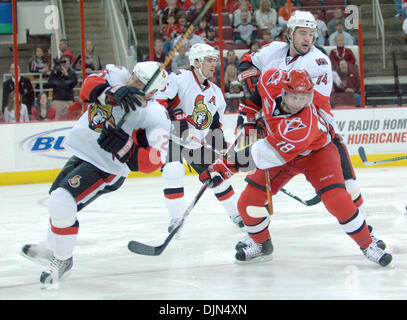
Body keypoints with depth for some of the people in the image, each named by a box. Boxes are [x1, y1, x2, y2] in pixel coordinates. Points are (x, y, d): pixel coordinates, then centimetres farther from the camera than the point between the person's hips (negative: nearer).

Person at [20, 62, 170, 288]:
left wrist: (124, 147, -40)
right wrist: (115, 92, -45)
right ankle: (53, 249, 49)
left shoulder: (155, 116, -24)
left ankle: (63, 261, 2)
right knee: (56, 196, 25)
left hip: (108, 167, -8)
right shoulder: (118, 76, -11)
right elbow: (89, 87, -28)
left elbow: (152, 161, -28)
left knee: (62, 203, -21)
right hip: (82, 151, 8)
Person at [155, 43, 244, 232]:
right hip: (172, 138, -6)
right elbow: (158, 99, -21)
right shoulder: (180, 79, -14)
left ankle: (235, 213, 25)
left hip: (198, 144, 6)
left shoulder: (215, 93, 9)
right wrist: (175, 116, -29)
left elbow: (216, 125, 17)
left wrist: (222, 144, 3)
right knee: (173, 172, -26)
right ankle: (176, 218, -15)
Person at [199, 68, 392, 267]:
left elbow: (267, 154, -42)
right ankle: (260, 244, 23)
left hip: (316, 152, -5)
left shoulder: (303, 127, -43)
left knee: (337, 201, -25)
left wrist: (226, 166, -41)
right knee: (248, 202, -5)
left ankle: (368, 245, -2)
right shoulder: (273, 81, -28)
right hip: (280, 149, 6)